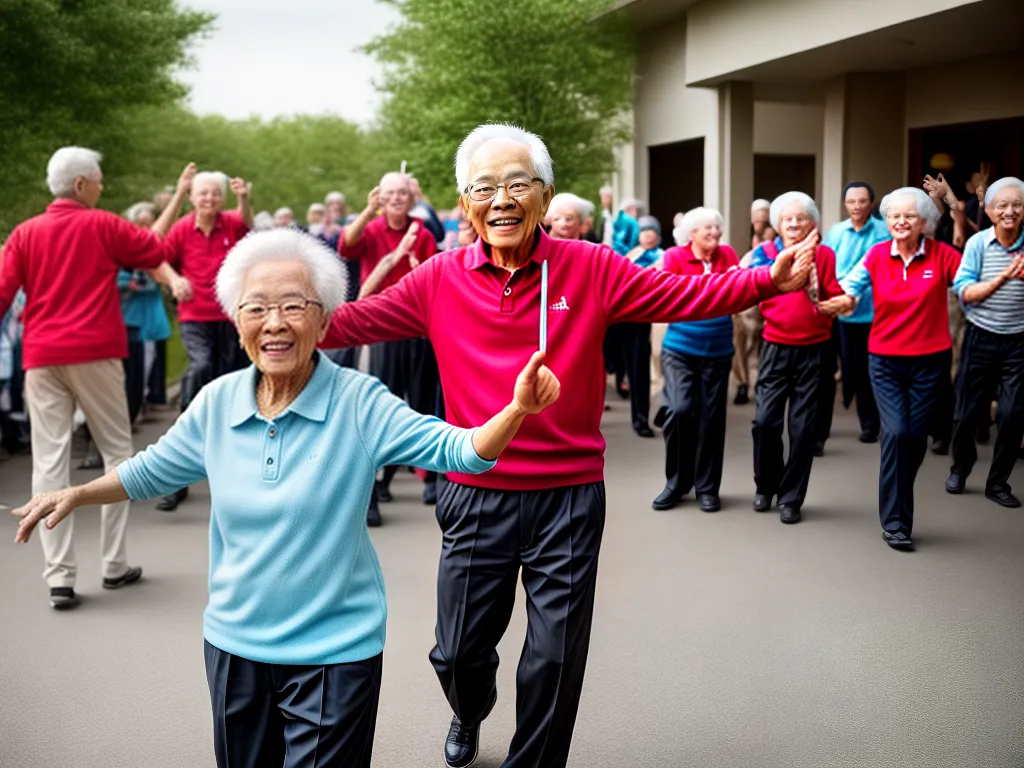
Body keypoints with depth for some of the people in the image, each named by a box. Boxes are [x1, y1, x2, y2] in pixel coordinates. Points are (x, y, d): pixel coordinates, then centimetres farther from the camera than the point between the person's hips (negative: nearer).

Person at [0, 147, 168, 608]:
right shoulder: (103, 226, 2)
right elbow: (159, 252, 8)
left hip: (41, 358, 2)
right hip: (95, 354, -2)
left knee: (49, 461, 0)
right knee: (116, 452, 10)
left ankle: (59, 577, -4)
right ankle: (114, 564, 12)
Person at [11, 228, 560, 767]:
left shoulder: (360, 403, -16)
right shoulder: (216, 404, -4)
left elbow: (458, 450, -21)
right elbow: (154, 469, 13)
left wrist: (517, 408, -38)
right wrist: (75, 495, 5)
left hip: (334, 652, -4)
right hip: (234, 644, 5)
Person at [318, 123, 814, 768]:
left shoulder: (592, 269, -6)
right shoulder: (440, 280, -3)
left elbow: (683, 296, -4)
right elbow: (357, 321, 0)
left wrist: (767, 281, -15)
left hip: (570, 498, -1)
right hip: (476, 497, 1)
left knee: (556, 660, 10)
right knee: (458, 652, 17)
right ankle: (470, 715, 53)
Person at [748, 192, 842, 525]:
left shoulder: (824, 255, -1)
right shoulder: (766, 251, 2)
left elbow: (839, 299, -2)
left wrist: (819, 297, -22)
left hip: (813, 349, 0)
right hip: (776, 347, 0)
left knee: (803, 427, 1)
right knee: (765, 420, -6)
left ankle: (791, 498, 15)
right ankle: (765, 485, 20)